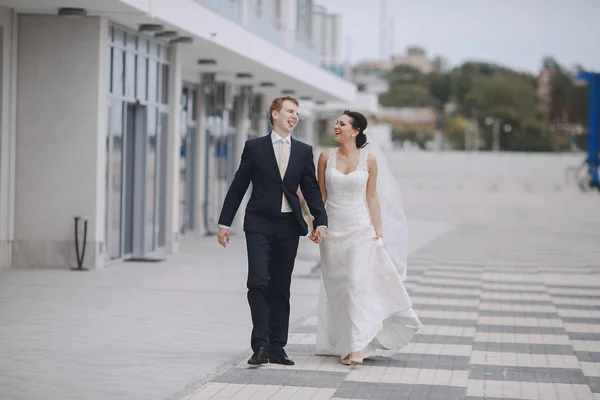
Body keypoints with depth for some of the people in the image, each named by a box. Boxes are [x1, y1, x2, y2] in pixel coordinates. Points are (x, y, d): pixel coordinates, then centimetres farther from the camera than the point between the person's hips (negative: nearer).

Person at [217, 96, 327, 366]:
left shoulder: (304, 151, 9)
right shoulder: (254, 147, 2)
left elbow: (311, 190, 7)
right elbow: (238, 187, 3)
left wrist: (320, 221, -7)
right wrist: (225, 222, 0)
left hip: (288, 226, 3)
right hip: (259, 224, -3)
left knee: (281, 289, 6)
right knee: (258, 282, -13)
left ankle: (276, 347, 11)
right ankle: (260, 345, -9)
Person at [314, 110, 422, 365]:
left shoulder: (369, 160, -1)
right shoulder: (326, 157, 4)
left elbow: (372, 197, 2)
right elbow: (321, 194, 8)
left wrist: (378, 230, -2)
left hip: (361, 230, -2)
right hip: (333, 230, 3)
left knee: (358, 285, -11)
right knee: (336, 289, 8)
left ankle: (357, 347, -13)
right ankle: (339, 343, 21)